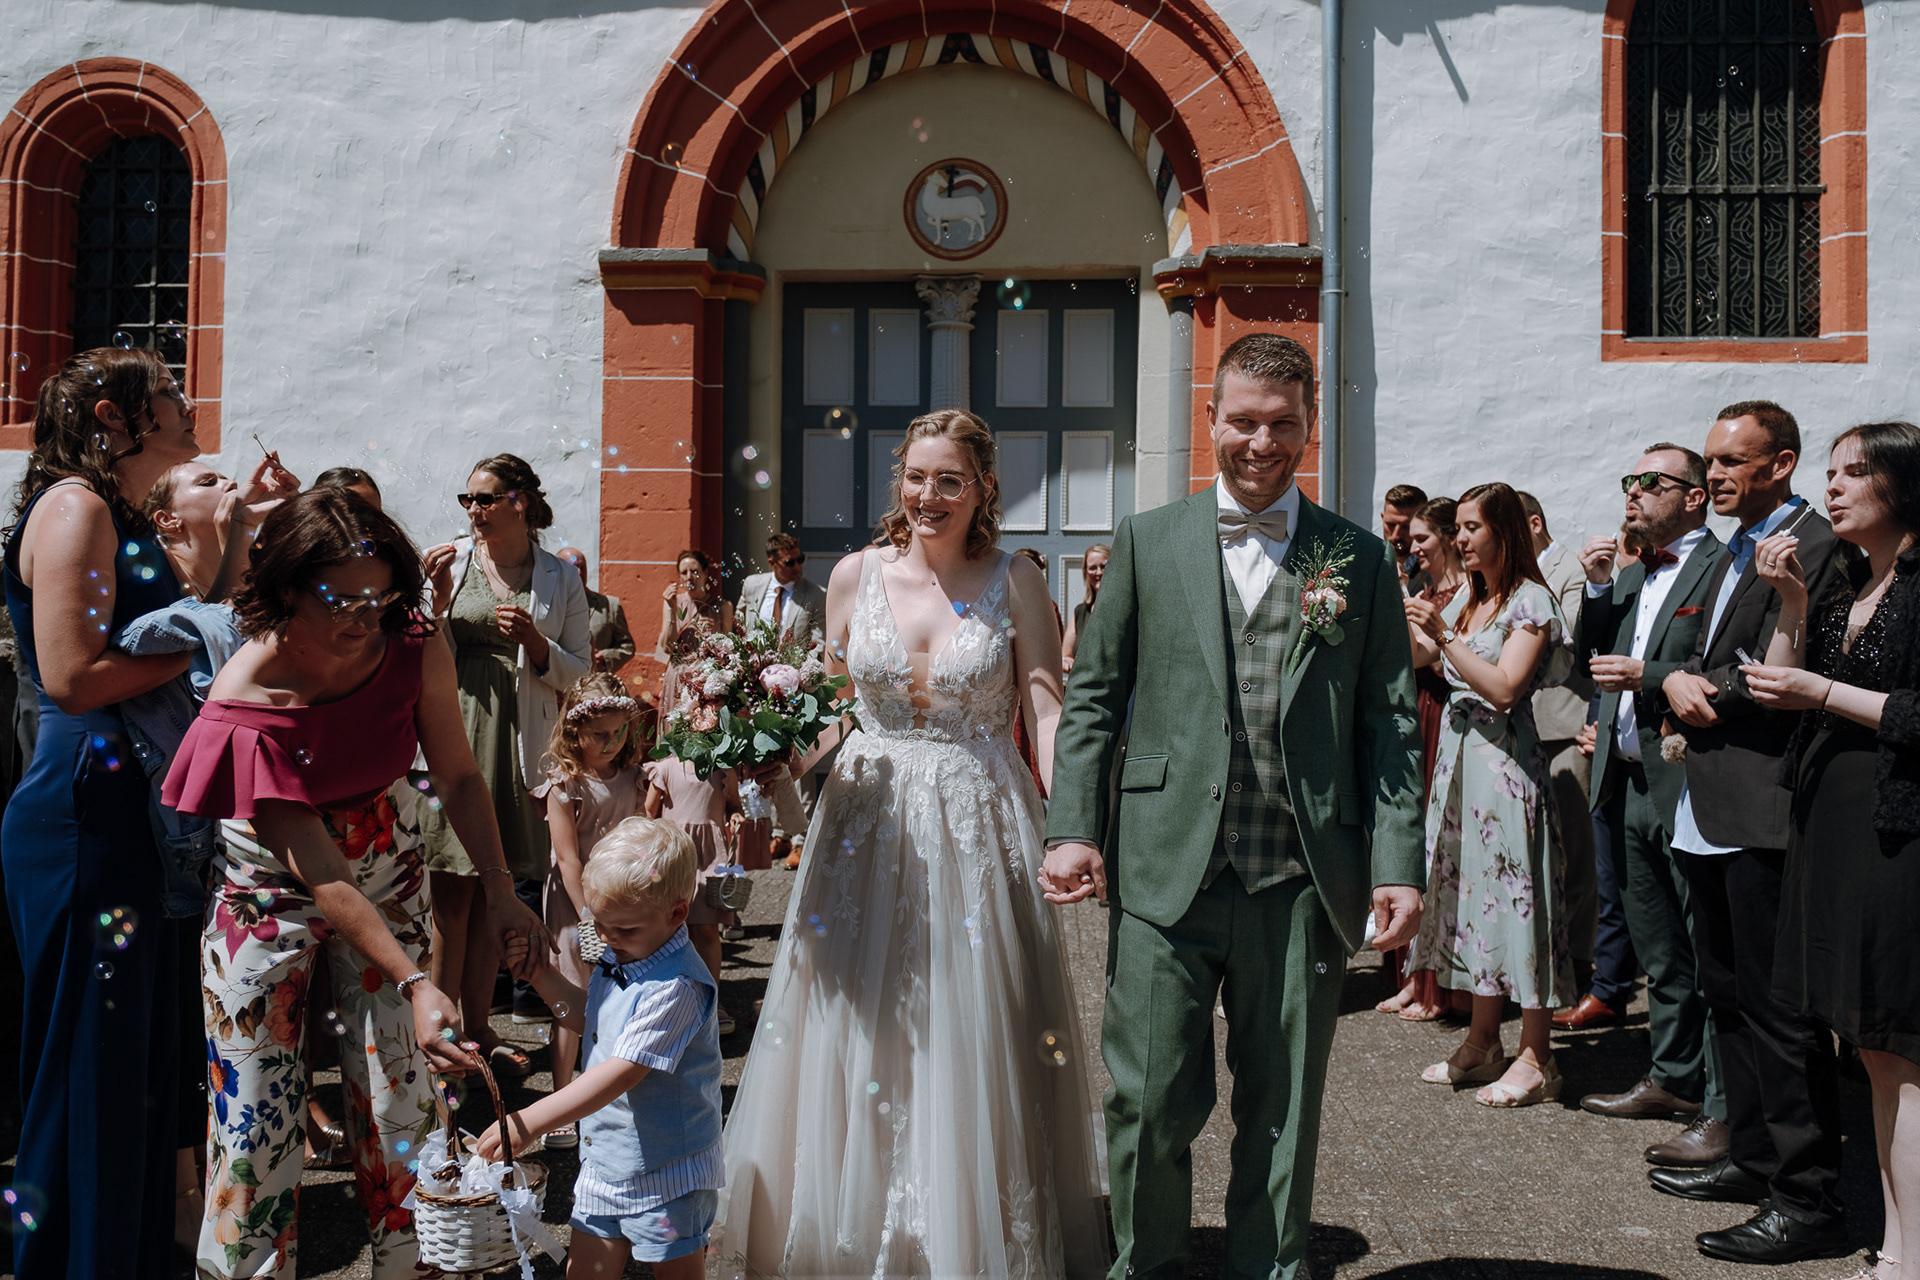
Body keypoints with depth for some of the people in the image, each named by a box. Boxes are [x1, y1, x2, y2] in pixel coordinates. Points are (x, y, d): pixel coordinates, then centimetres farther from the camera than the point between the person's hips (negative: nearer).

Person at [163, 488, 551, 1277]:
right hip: (269, 888, -3)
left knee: (398, 1092, 3)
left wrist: (500, 889, -13)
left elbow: (458, 776, -3)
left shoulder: (413, 654, -18)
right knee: (254, 1112, 1)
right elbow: (319, 876, -27)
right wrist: (413, 983, -33)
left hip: (383, 869, 3)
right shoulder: (247, 703, -26)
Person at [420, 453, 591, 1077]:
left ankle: (477, 1026, 18)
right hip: (453, 730, -1)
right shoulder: (452, 561, 4)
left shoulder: (561, 579, 6)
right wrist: (437, 596, -11)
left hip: (520, 744, 1)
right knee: (451, 891, -1)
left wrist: (533, 640, -11)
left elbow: (578, 674, 6)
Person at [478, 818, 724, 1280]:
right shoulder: (617, 960, 1)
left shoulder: (677, 986, -27)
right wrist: (541, 972, 4)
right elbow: (587, 1020, 19)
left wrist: (531, 1121, -33)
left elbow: (624, 1071, -31)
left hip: (666, 1169, -8)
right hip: (604, 1158, 8)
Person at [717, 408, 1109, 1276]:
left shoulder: (1014, 583, -3)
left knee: (971, 1045, 5)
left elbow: (1049, 710, -8)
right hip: (868, 826, 2)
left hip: (979, 830, -2)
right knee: (857, 1033, 9)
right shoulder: (856, 576, 3)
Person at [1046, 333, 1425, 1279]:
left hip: (1302, 883, 1)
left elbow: (1390, 722, 7)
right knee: (1150, 1103, 4)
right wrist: (1072, 827, -3)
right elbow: (1092, 697, 7)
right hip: (1164, 874, 0)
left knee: (1284, 1112, 11)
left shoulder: (1359, 558, 9)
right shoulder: (1147, 543, 8)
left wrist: (1399, 864, 0)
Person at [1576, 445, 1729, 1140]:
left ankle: (1727, 1102, 11)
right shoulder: (1628, 575, 18)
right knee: (1658, 949, 17)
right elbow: (1594, 659, 14)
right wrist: (1597, 589, 4)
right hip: (1629, 782, 8)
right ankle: (1674, 1077, 29)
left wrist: (1648, 677, -21)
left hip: (1688, 786, -8)